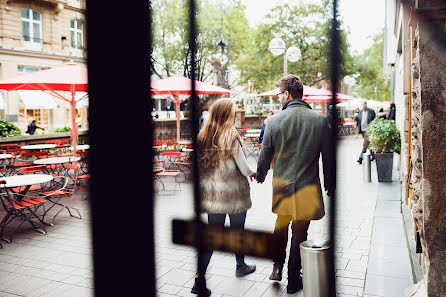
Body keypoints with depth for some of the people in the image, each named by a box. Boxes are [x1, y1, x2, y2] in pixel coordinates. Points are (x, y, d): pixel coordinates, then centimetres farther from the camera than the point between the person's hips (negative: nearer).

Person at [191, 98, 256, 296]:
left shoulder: (202, 136, -1)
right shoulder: (232, 137, -17)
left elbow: (200, 166, 6)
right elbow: (244, 169, -15)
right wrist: (252, 172, 7)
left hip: (211, 195, 5)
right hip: (234, 194, -4)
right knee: (237, 231, 17)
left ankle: (200, 278, 4)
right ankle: (240, 266, 38)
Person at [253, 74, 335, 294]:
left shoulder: (275, 120, -9)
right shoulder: (320, 120, -7)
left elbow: (265, 155, 0)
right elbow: (328, 157, -1)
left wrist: (259, 175, 19)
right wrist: (330, 185, 13)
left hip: (281, 185, 0)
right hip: (308, 186, 0)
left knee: (281, 225, 25)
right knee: (300, 232, 11)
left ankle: (277, 266, 28)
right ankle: (293, 280, 23)